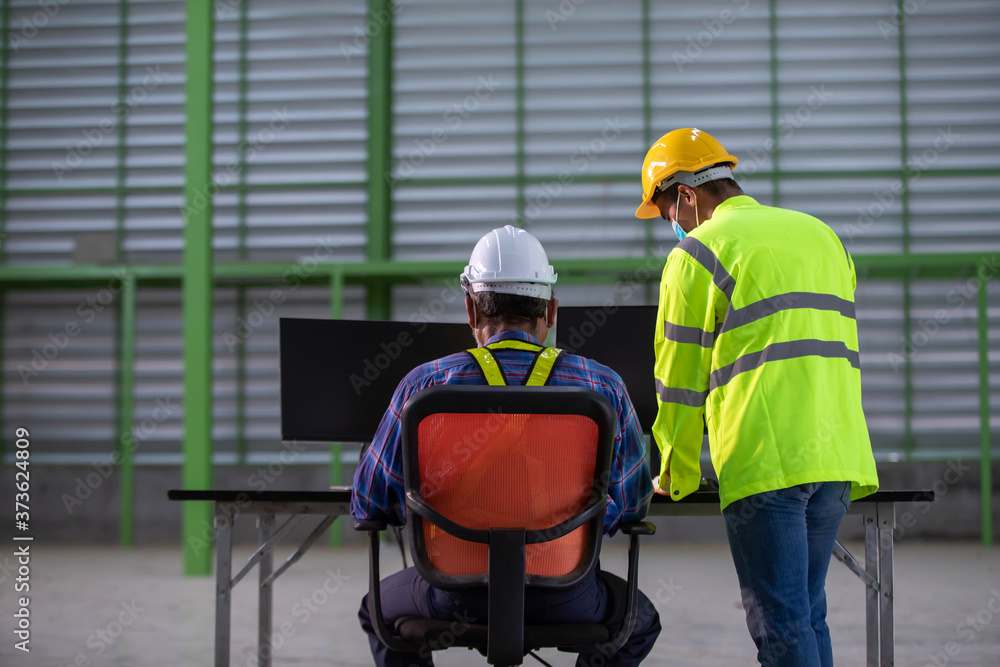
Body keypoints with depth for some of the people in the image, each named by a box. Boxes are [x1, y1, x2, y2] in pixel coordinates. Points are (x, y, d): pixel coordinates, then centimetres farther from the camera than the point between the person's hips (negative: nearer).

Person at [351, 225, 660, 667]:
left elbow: (370, 501, 1)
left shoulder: (424, 385, -8)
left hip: (457, 596, 0)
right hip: (565, 598, 0)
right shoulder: (603, 387, -6)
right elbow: (633, 502, 6)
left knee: (380, 608, 34)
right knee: (639, 618, 34)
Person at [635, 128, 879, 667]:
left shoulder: (698, 252, -1)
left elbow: (680, 380, 1)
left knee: (780, 623, -5)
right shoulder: (821, 235, 20)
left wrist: (677, 477, 12)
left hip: (764, 462, -7)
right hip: (838, 458, 7)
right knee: (808, 613, 14)